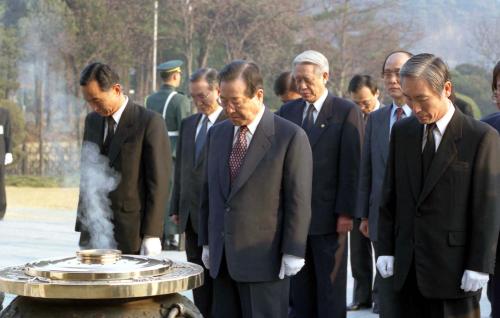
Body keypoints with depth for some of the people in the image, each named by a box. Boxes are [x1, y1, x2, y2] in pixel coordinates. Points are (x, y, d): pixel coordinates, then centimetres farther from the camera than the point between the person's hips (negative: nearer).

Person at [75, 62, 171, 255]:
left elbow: (159, 183, -10)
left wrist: (151, 235, -14)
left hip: (132, 232, -5)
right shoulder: (92, 121, 12)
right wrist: (81, 225, 14)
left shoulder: (150, 123, -8)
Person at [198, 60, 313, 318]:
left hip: (264, 258, -6)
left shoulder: (290, 137, -7)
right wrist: (206, 242, 15)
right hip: (222, 258, 6)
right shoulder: (216, 134, 12)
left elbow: (298, 200, -9)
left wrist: (292, 253, -11)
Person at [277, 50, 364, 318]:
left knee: (331, 294, 3)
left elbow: (352, 166, -7)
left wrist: (345, 213, -11)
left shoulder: (347, 112, -4)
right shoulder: (287, 112, 10)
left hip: (329, 217, -4)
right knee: (299, 296, 9)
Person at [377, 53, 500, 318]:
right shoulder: (401, 132, 10)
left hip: (453, 267, -4)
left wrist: (479, 266, -11)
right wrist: (386, 249, 7)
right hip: (407, 267, 5)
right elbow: (390, 195, 13)